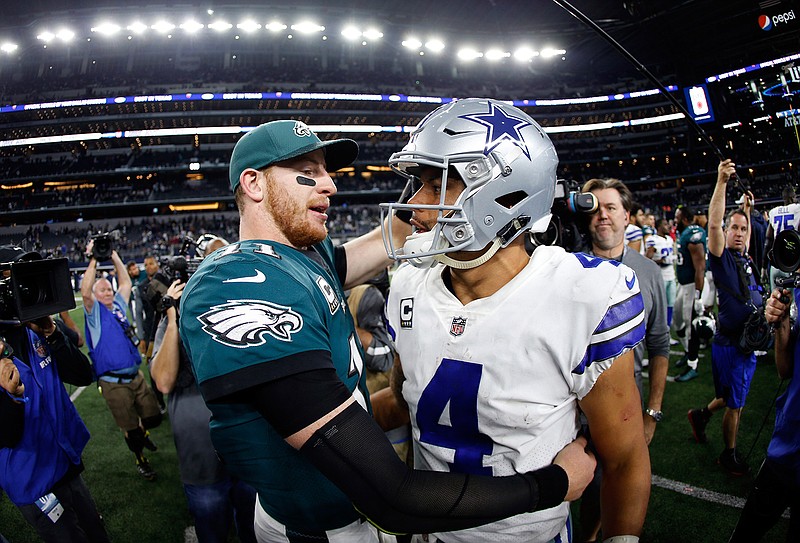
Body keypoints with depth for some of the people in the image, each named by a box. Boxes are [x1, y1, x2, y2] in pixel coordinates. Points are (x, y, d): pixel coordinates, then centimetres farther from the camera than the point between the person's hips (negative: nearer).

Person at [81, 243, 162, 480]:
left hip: (136, 376, 5)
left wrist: (114, 256, 7)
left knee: (153, 418, 10)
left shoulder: (118, 306, 10)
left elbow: (126, 282, 11)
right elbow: (85, 292, -23)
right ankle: (140, 460, 28)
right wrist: (93, 261, -23)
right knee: (130, 429, 6)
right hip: (114, 383, -5)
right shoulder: (95, 312, -5)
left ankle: (141, 432, 42)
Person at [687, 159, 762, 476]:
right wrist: (722, 182, -32)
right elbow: (714, 224, -27)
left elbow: (746, 234, 32)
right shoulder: (722, 258, -12)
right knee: (734, 404, 5)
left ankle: (702, 414, 41)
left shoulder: (746, 260, 8)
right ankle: (729, 454, 20)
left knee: (736, 398, 19)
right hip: (729, 344, -7)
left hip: (750, 342, 7)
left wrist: (747, 209, 28)